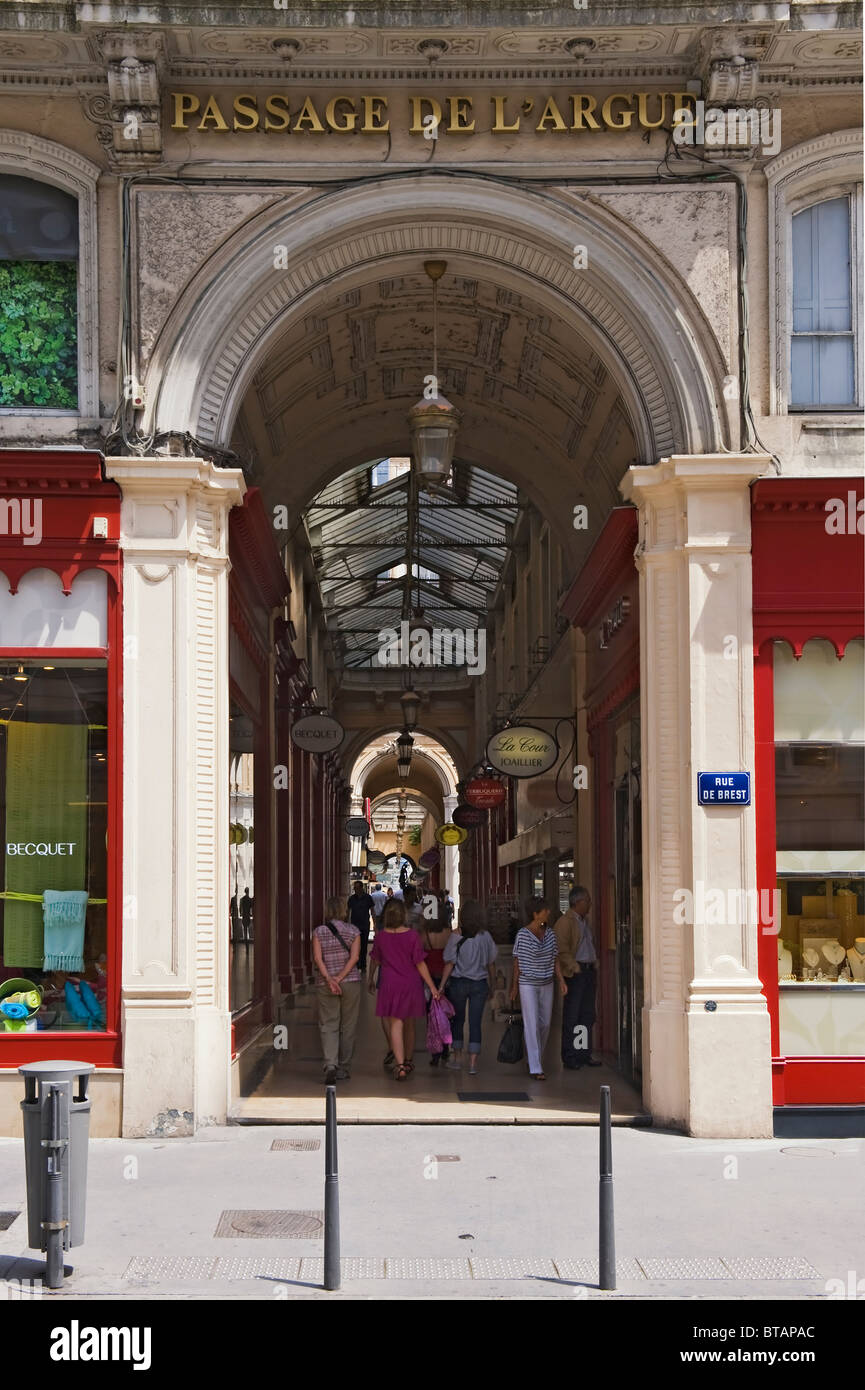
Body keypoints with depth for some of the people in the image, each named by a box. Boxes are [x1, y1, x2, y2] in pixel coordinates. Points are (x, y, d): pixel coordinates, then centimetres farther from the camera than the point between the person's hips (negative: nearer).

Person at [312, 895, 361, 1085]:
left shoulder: (319, 932, 1)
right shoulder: (353, 931, 1)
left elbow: (317, 958, -9)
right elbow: (354, 957, -10)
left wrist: (329, 980, -14)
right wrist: (339, 979, -13)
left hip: (325, 984, 0)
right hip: (351, 982, 0)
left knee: (328, 1026, 1)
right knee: (348, 1026, 11)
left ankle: (330, 1065, -18)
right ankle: (344, 1068, 15)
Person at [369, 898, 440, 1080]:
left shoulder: (381, 936, -5)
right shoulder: (412, 936, -10)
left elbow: (376, 961, 7)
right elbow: (420, 964, -9)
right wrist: (432, 987, -4)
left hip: (389, 984, 0)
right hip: (411, 984, 1)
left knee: (395, 1025, -3)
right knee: (409, 1025, 16)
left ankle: (400, 1065, -17)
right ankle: (408, 1061, 31)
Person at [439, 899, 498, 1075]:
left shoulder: (455, 936, -11)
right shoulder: (485, 937, -4)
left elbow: (450, 964, -9)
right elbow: (491, 964, 3)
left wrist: (442, 986, -3)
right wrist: (492, 987, 14)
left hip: (458, 983, -1)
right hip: (479, 984, 1)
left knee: (457, 1020, 17)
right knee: (475, 1023, 3)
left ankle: (457, 1057, 28)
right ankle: (473, 1063, -1)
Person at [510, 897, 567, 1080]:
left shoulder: (550, 933, 2)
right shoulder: (523, 935, -12)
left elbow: (555, 959, 9)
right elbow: (517, 962, -5)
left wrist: (561, 980, 0)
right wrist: (514, 987, -2)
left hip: (546, 984, 5)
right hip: (528, 985, -5)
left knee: (545, 1024, 10)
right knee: (532, 1025, -7)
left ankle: (536, 1059, 29)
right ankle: (536, 1069, -7)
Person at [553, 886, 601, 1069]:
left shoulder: (585, 920, 17)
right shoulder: (565, 922, -10)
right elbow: (562, 950, -17)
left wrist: (595, 962, 17)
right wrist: (574, 968, -20)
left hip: (589, 970, 8)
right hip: (575, 973, -8)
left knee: (588, 1015, 10)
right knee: (571, 1016, -5)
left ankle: (584, 1053, 17)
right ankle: (569, 1058, -1)